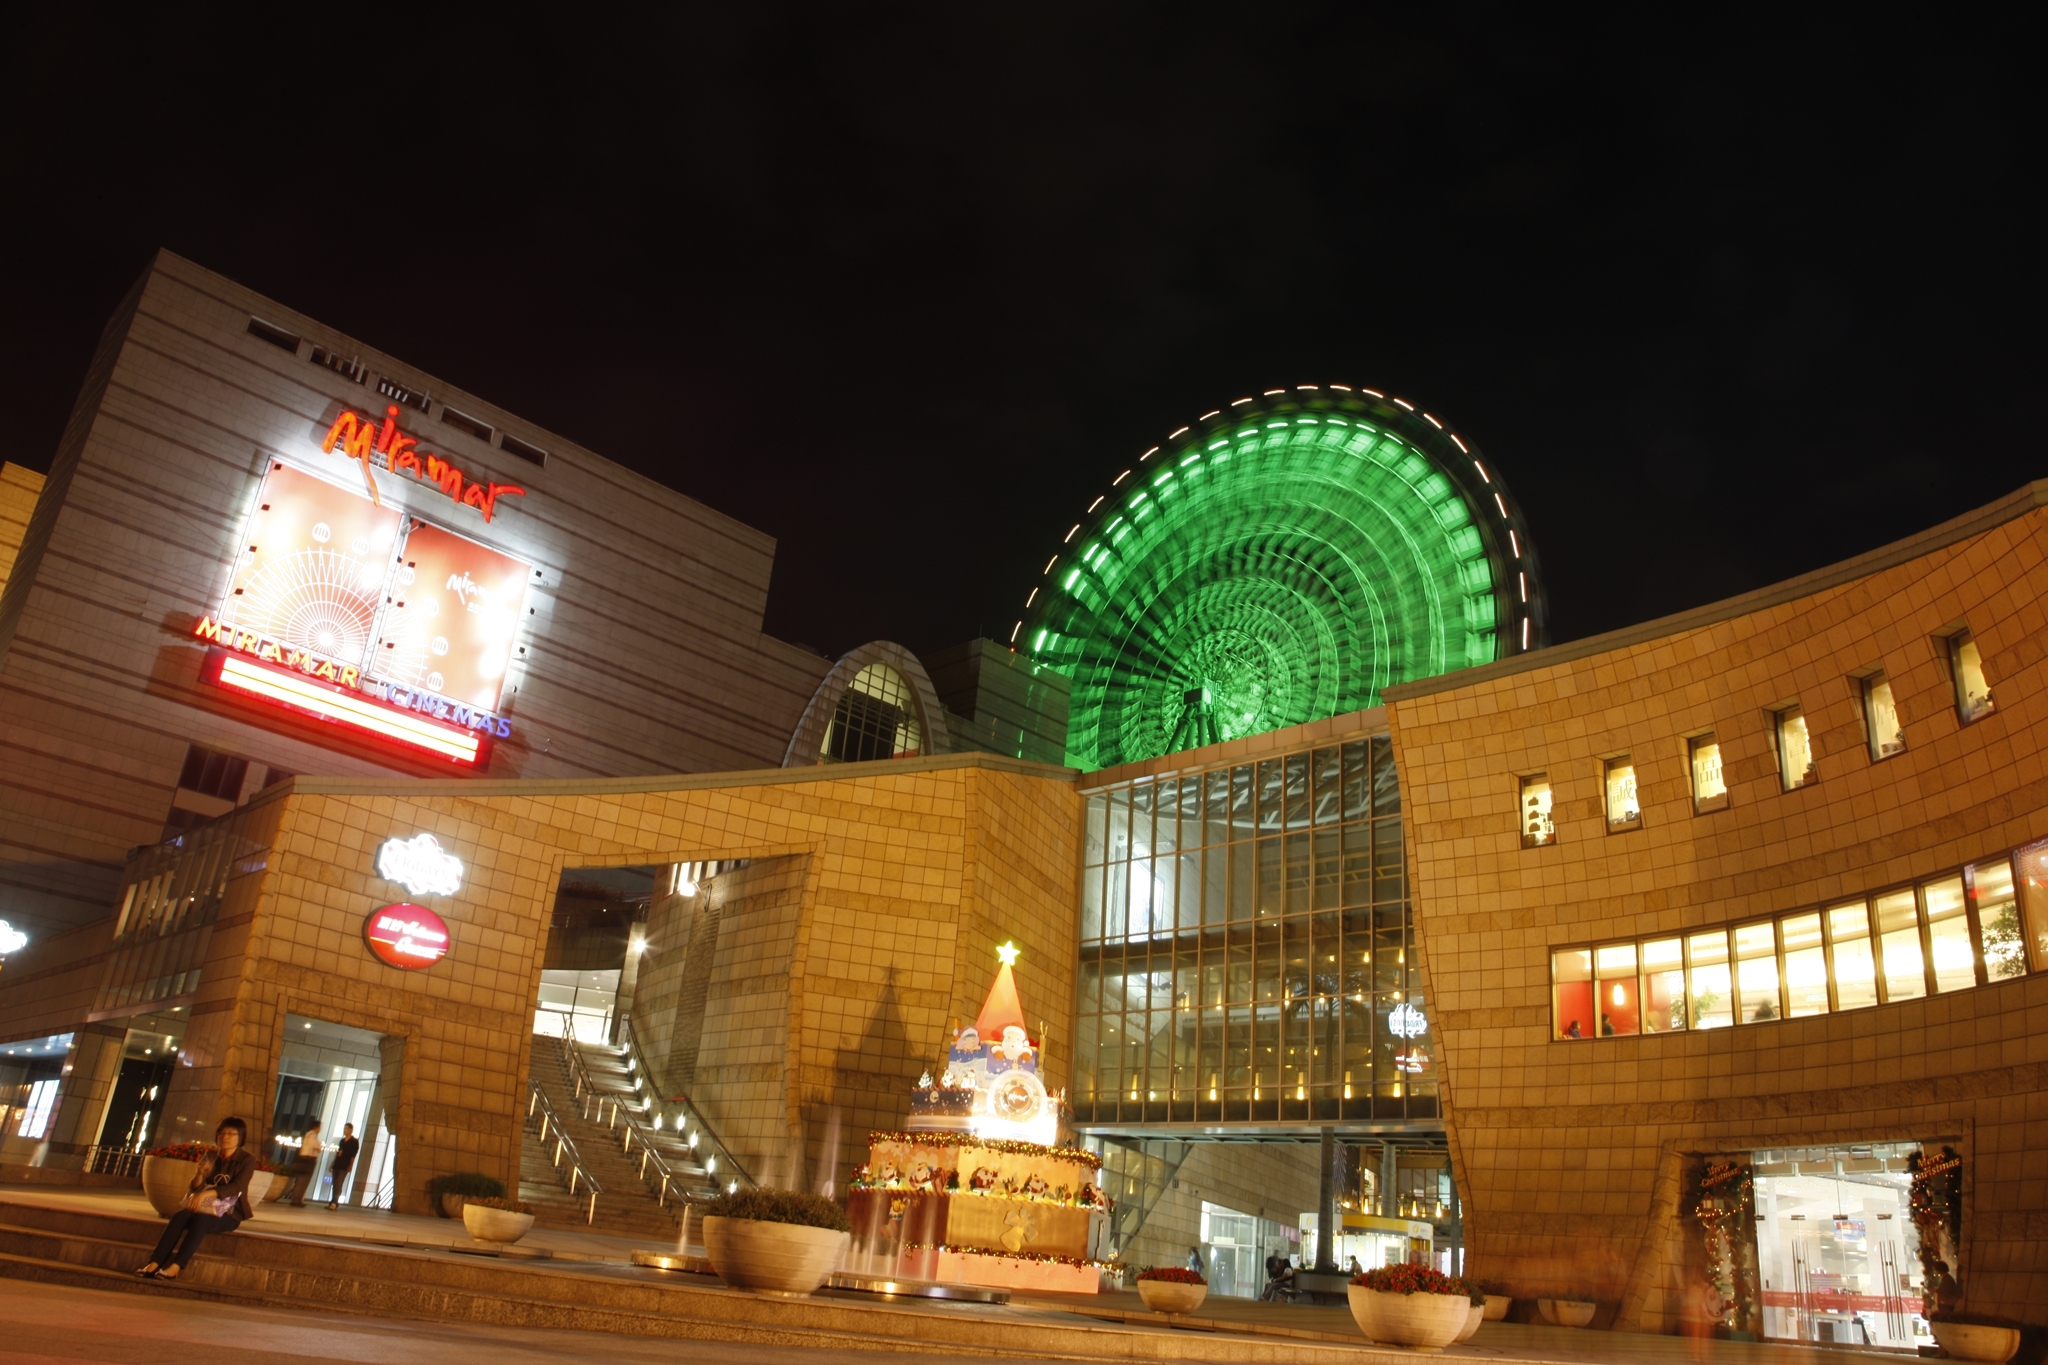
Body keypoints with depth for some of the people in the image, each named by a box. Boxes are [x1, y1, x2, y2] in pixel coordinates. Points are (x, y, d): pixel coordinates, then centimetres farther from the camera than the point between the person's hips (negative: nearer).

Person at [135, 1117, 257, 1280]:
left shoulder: (247, 1159, -5)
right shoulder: (211, 1157, 11)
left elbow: (236, 1187, -19)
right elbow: (196, 1187, 6)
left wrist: (206, 1193, -34)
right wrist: (200, 1174, -17)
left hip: (229, 1213, -5)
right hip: (206, 1207, 5)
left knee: (200, 1220, -35)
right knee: (179, 1216, -27)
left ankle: (175, 1267, -42)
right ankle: (154, 1263, -37)